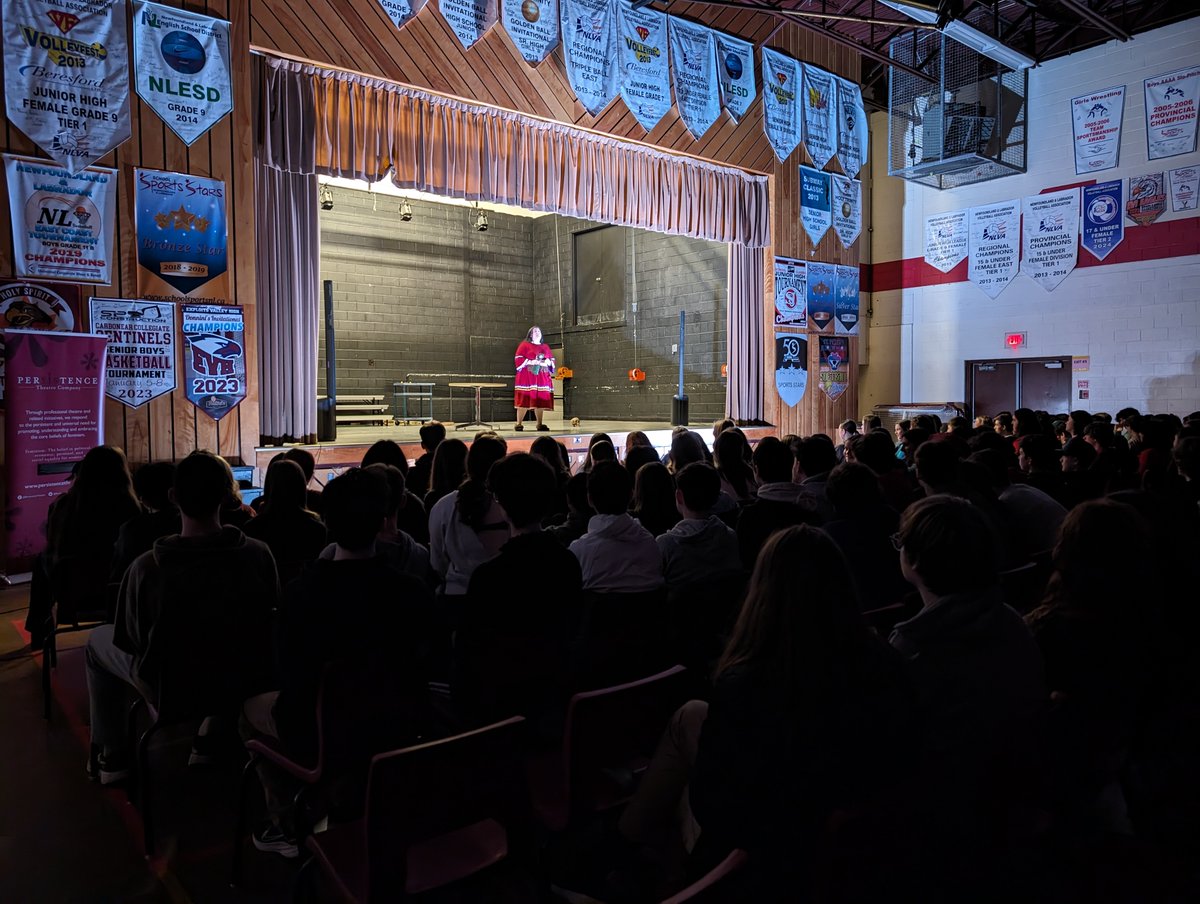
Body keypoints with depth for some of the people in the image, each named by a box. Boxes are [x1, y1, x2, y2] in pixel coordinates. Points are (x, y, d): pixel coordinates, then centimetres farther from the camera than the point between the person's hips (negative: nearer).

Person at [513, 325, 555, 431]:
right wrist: (531, 362, -16)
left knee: (540, 400, 1)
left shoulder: (545, 347, 20)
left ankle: (540, 424, 6)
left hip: (542, 378, 5)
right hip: (527, 377, -4)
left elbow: (552, 360, 17)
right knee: (524, 400, -10)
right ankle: (518, 424, -7)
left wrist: (548, 362, -5)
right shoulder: (524, 345, 6)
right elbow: (519, 359, -4)